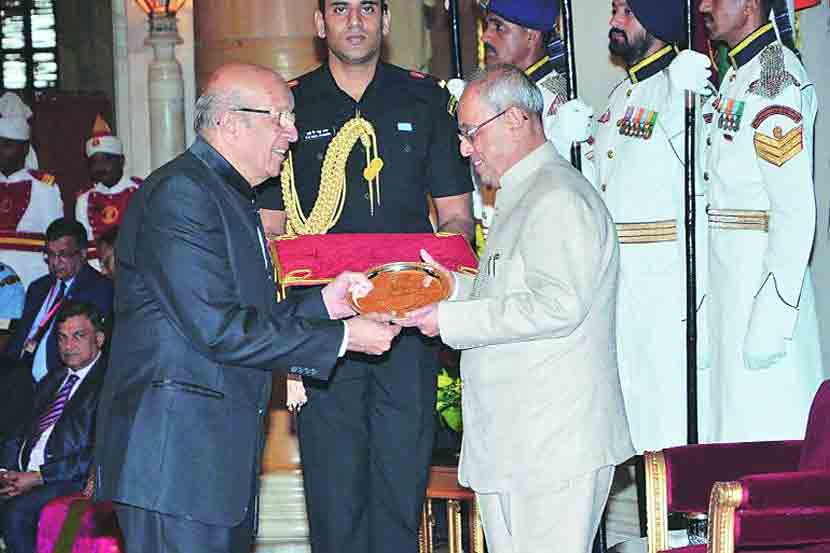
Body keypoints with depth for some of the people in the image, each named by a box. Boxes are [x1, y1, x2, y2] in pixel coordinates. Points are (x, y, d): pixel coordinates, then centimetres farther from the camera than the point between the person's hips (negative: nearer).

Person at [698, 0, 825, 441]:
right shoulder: (738, 75, 14)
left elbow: (796, 211, -22)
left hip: (763, 283, -10)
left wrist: (771, 318, -24)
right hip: (730, 278, 10)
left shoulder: (775, 80, -16)